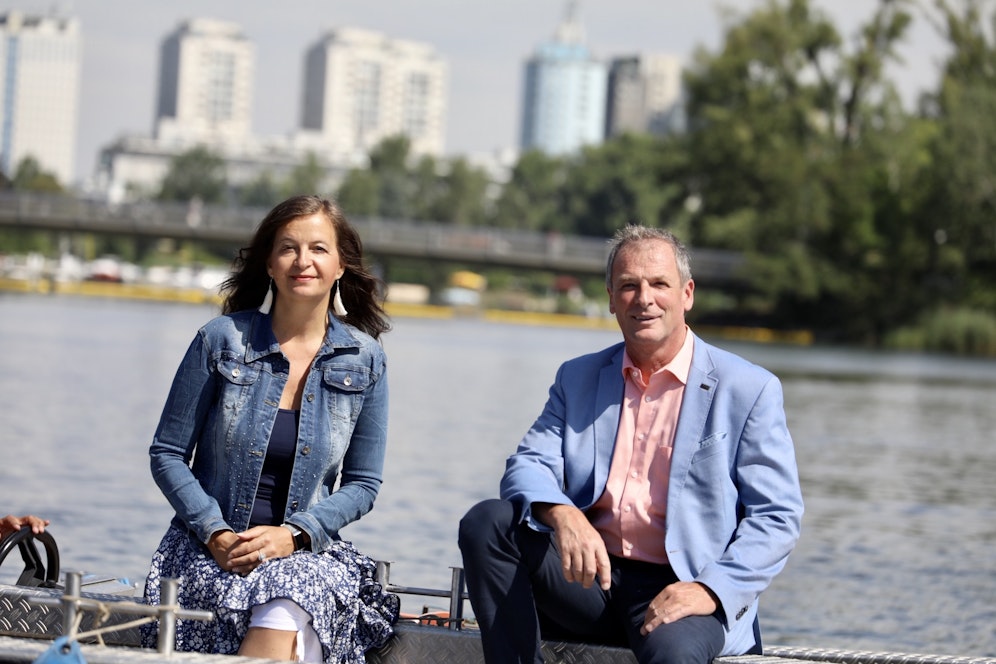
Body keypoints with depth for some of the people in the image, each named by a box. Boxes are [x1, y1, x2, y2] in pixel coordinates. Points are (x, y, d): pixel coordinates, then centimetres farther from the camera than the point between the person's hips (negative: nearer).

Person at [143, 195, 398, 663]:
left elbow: (362, 483, 7)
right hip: (211, 546, -1)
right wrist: (217, 535, -11)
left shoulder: (365, 360, 5)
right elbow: (167, 454, 4)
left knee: (285, 617, -34)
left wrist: (291, 535, -10)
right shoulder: (222, 340, 2)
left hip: (308, 551, 1)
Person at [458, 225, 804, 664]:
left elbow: (777, 516, -2)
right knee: (486, 522, -20)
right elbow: (528, 466, 3)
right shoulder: (578, 378, 14)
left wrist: (710, 590, -19)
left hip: (676, 590, -5)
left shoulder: (749, 390, 1)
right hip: (589, 574, 5)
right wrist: (562, 515, -22)